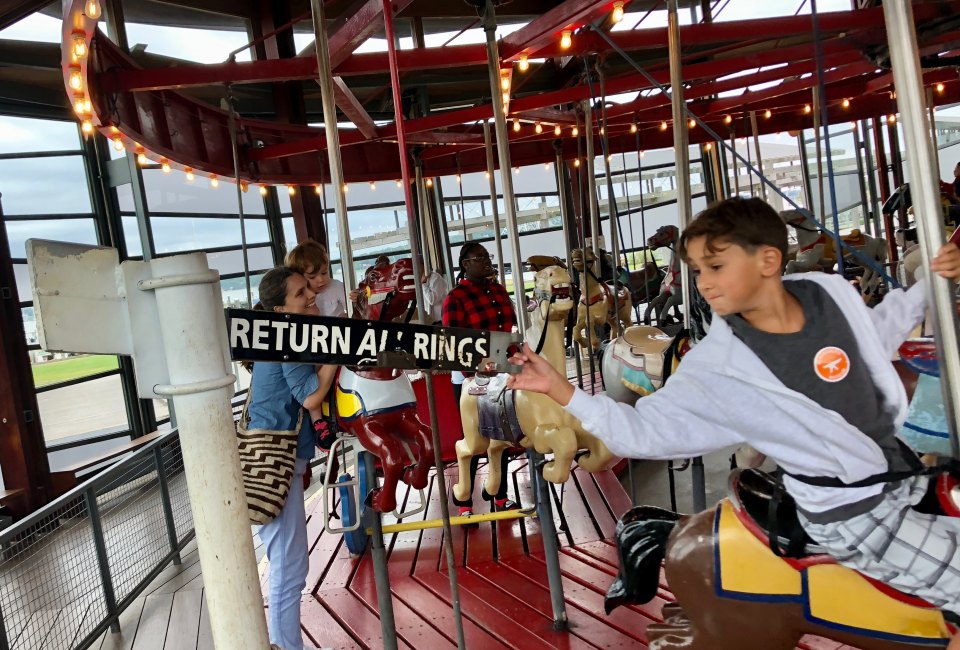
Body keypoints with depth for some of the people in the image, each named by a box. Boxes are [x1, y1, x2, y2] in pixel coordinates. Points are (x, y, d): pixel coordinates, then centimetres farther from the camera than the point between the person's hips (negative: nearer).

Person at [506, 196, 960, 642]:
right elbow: (644, 431, -15)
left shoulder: (832, 291, -6)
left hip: (907, 468, 6)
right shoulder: (715, 368, -18)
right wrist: (559, 389, -24)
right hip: (855, 516, -6)